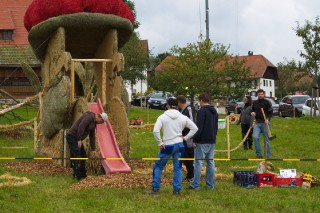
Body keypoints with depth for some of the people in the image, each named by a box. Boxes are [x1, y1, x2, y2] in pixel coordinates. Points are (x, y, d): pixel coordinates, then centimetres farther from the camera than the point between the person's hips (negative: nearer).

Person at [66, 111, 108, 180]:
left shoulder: (94, 122, 15)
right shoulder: (89, 117, -16)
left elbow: (92, 136, 19)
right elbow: (81, 127, -25)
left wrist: (93, 149, 19)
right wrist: (79, 140, -23)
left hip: (76, 138, 10)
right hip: (72, 136, -10)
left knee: (83, 155, 11)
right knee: (76, 156, -13)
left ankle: (83, 175, 16)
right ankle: (77, 176, -13)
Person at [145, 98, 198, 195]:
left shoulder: (163, 117, -6)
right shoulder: (183, 117, 3)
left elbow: (155, 131, -17)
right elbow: (194, 128, 3)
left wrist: (160, 143, -7)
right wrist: (185, 138, 4)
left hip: (167, 146, -3)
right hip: (179, 145, 3)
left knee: (158, 166, 11)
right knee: (178, 168, 11)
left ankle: (155, 189, 11)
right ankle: (177, 190, 10)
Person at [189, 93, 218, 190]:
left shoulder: (202, 111, -13)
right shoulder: (214, 111, 14)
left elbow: (199, 127, -17)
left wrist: (195, 140, -12)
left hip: (202, 142, -8)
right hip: (212, 141, 8)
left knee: (198, 162, -4)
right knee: (210, 162, 10)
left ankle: (195, 185, -4)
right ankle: (211, 184, 11)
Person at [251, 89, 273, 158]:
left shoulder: (267, 102, 0)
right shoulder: (254, 103, 13)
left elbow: (270, 112, -2)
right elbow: (252, 110, 26)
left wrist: (267, 119, -18)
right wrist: (252, 113, 2)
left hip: (264, 123, -3)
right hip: (257, 123, 3)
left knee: (266, 139, 2)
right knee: (255, 137, -11)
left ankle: (268, 155, 10)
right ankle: (258, 154, -3)